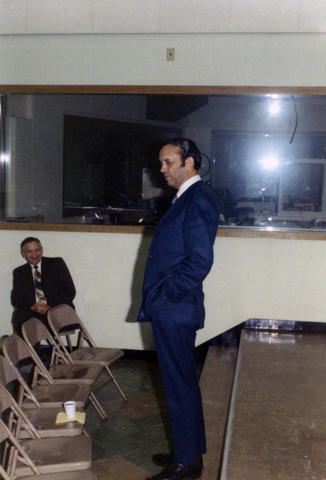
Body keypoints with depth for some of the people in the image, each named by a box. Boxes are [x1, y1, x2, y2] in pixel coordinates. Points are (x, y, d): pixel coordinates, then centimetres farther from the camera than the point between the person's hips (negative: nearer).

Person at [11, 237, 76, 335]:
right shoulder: (19, 273, 16)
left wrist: (51, 306, -14)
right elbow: (15, 299, 6)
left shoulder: (57, 264, 9)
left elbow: (70, 291, 2)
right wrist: (32, 306, -16)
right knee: (19, 316, -30)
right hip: (31, 314, 1)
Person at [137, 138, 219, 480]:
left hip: (175, 310, -10)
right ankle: (187, 451, 33)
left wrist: (166, 294, -16)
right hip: (169, 310, 10)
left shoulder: (198, 199, -17)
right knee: (180, 384, 19)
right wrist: (157, 297, 13)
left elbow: (200, 260, -24)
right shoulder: (186, 198, 15)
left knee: (180, 385, 2)